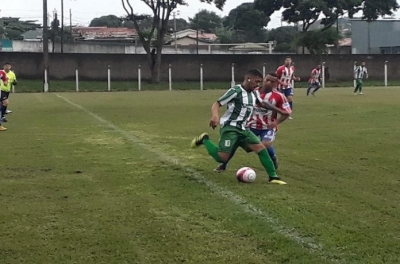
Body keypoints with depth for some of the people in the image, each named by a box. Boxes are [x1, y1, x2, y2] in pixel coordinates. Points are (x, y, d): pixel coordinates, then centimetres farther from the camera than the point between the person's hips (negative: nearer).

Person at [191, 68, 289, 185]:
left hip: (243, 129, 7)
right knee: (222, 158, -17)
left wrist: (280, 111, 35)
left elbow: (263, 104, 32)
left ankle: (273, 177, 3)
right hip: (229, 128, -7)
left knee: (261, 148, -3)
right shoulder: (235, 91, -13)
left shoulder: (253, 94, 11)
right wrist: (215, 116, -37)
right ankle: (205, 140, 7)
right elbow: (216, 104, -16)